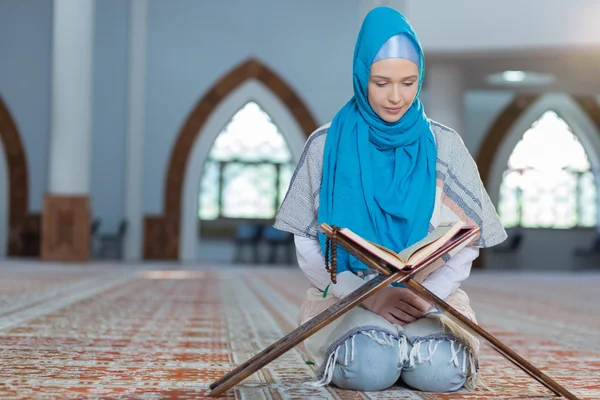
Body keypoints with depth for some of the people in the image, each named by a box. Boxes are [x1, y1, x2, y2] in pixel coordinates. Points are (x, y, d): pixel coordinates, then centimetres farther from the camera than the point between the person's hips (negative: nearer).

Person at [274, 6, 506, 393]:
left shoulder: (444, 145, 3)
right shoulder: (327, 145, -1)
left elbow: (466, 243, 2)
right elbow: (307, 244, -2)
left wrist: (425, 296, -16)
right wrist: (368, 294, -16)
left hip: (430, 297, 2)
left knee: (441, 371, -28)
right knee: (370, 368, -31)